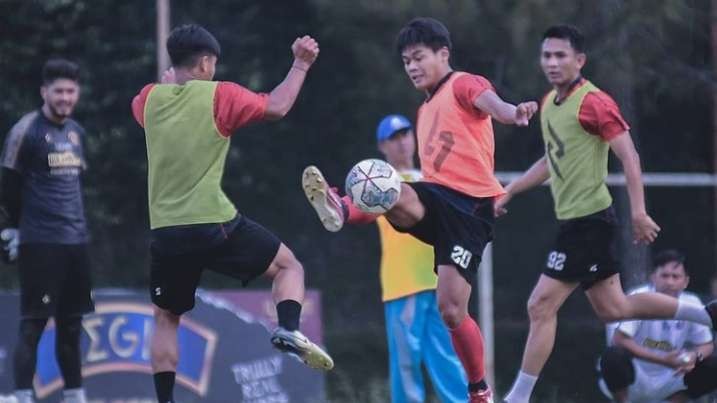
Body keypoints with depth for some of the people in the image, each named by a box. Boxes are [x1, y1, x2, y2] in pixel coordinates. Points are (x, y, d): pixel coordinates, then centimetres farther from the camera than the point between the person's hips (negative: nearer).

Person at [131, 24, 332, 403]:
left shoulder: (150, 99, 5)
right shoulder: (219, 96, -6)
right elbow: (276, 107, 2)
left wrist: (169, 82, 46)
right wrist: (301, 65, 14)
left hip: (166, 233, 3)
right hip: (216, 225, -3)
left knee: (165, 319, 17)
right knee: (287, 265, 14)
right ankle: (289, 330, -12)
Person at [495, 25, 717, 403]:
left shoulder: (593, 102, -15)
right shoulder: (550, 103, 12)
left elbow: (629, 158, -18)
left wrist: (638, 212, -25)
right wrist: (509, 191, 23)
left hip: (588, 221, -10)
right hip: (573, 219, 10)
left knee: (541, 306, -8)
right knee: (613, 308, 14)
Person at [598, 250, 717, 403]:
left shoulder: (692, 304, -5)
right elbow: (618, 339, -27)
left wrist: (694, 356, -21)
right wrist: (663, 360, -31)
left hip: (667, 383, 4)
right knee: (613, 357, -36)